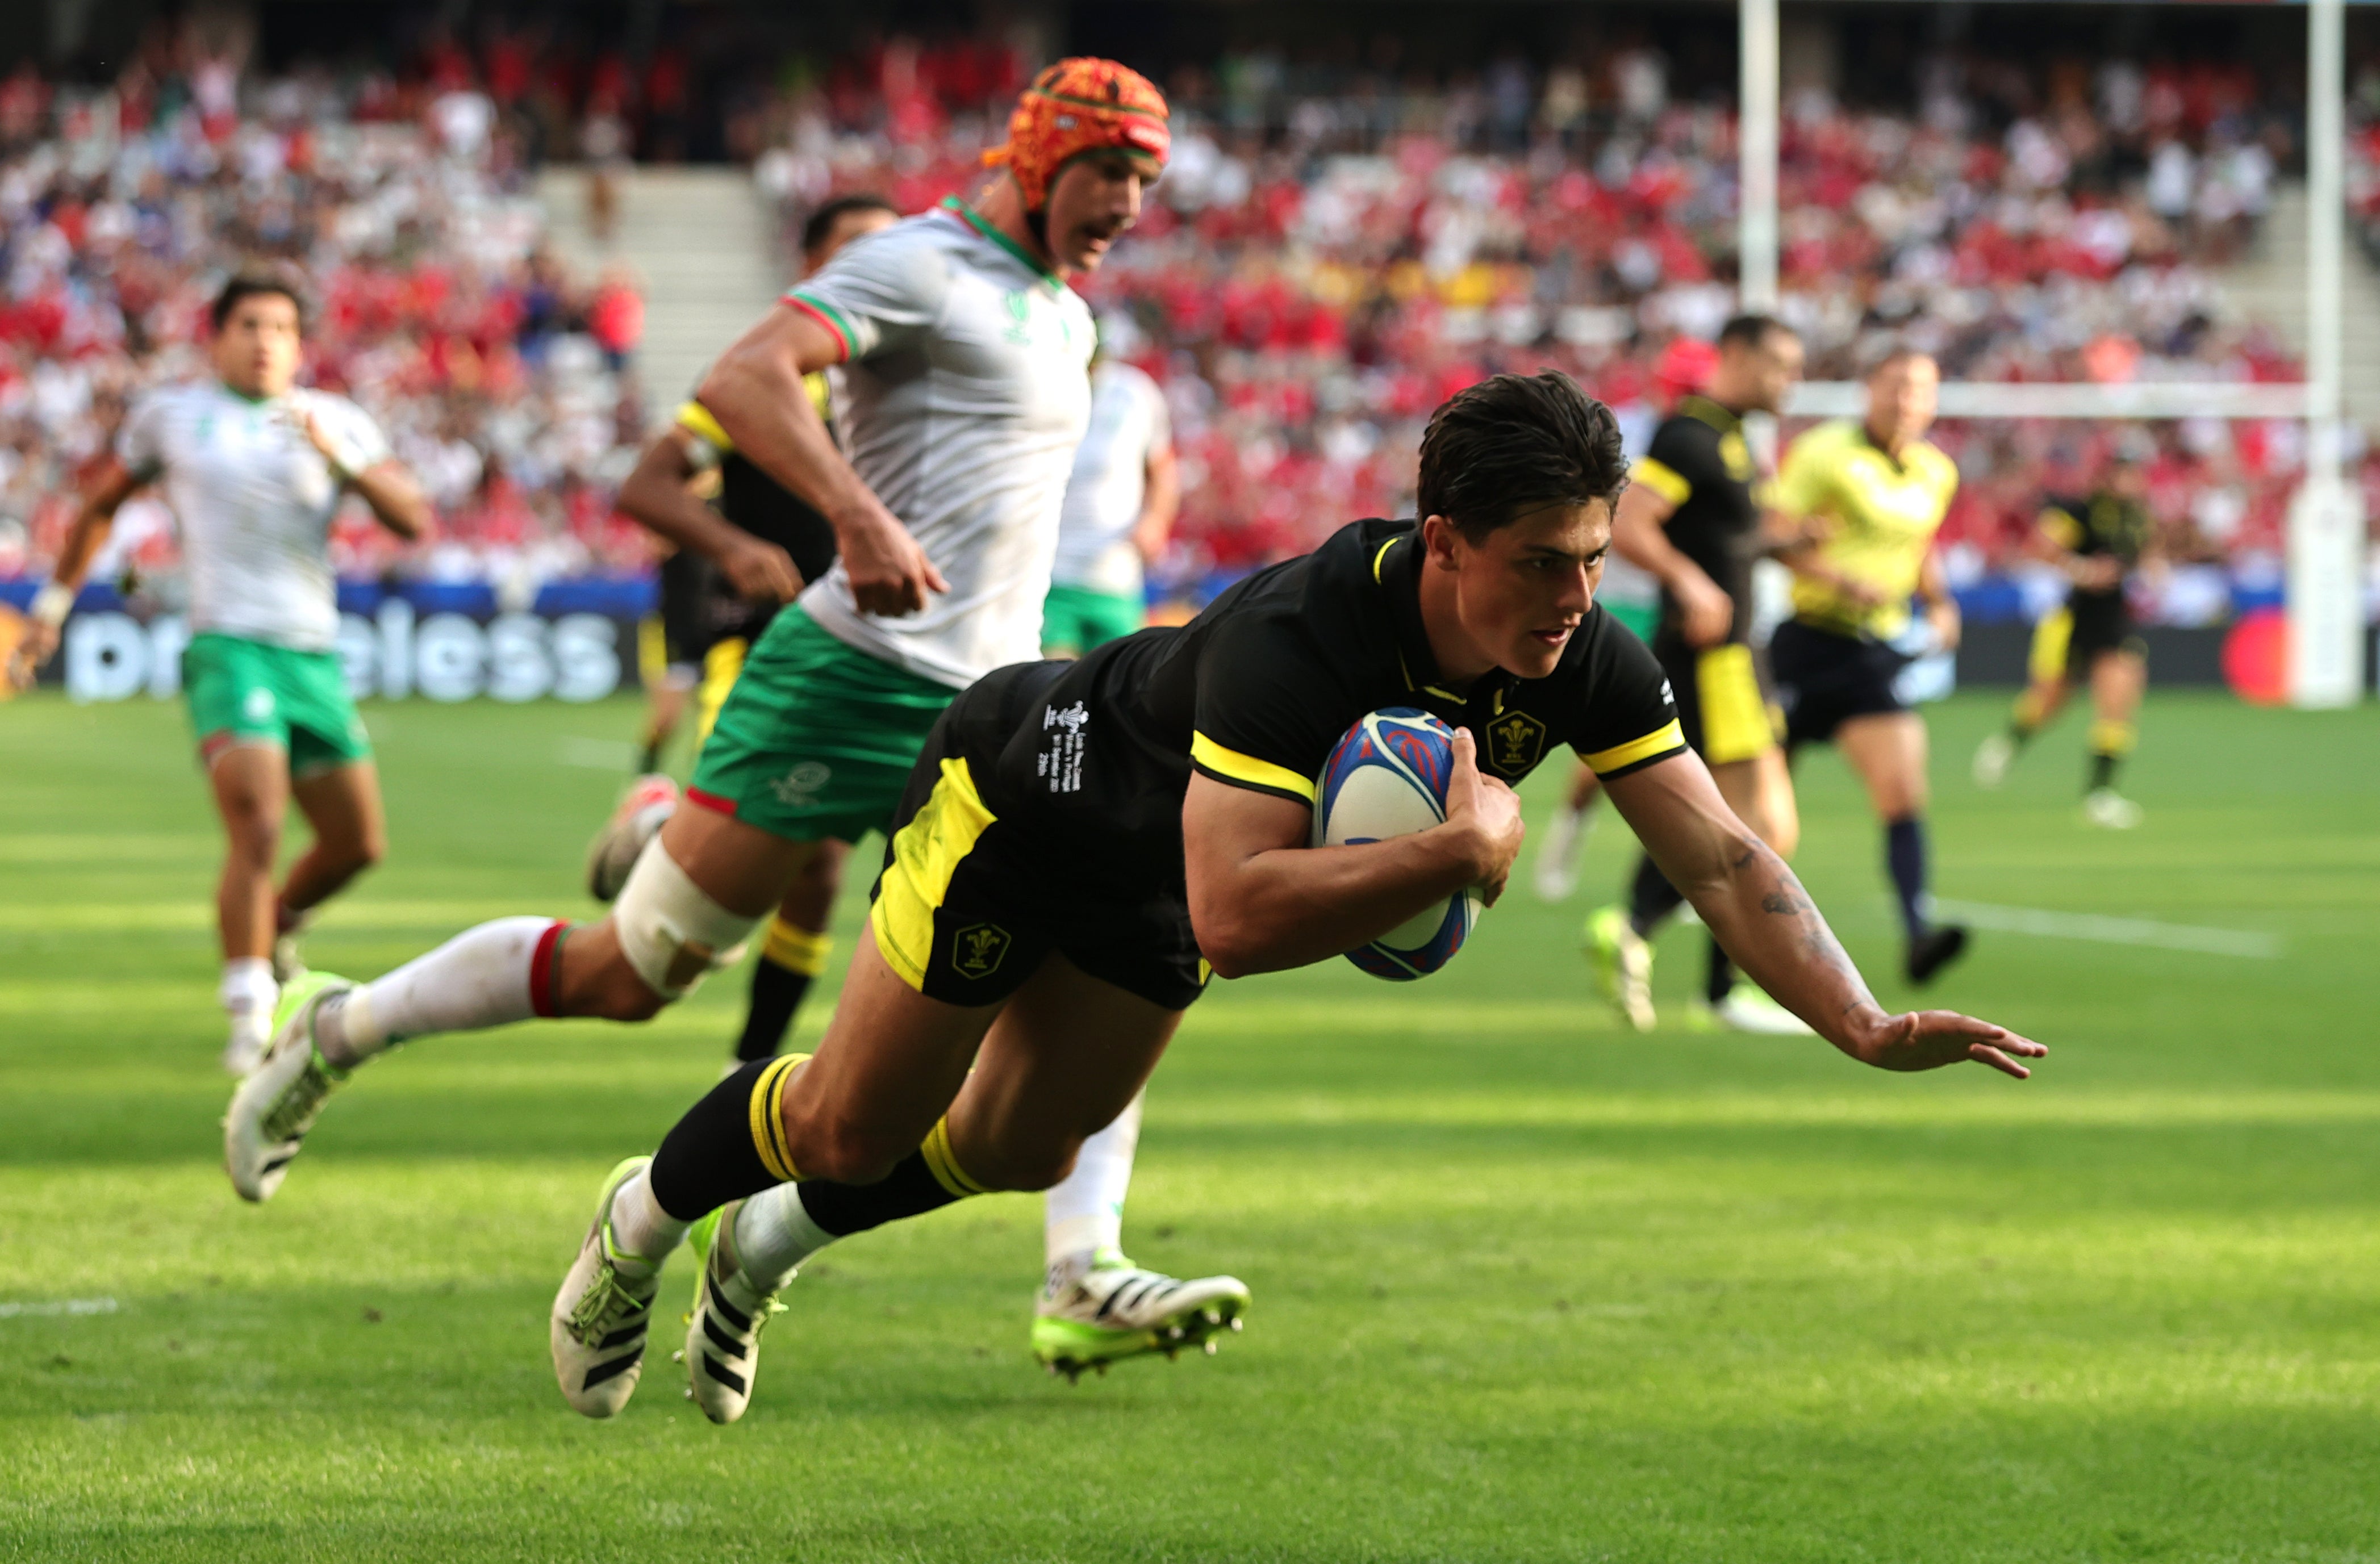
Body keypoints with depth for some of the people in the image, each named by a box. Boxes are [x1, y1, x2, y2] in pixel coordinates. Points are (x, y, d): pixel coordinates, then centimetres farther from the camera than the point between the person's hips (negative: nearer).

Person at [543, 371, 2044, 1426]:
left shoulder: (1584, 662, -26)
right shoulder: (1297, 635, -44)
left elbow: (1725, 859, -26)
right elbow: (1236, 918, -51)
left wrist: (1871, 1027, -38)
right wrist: (1464, 852, -52)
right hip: (1024, 784, -7)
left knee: (1013, 1152, 20)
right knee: (850, 1131, 5)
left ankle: (765, 1248, 46)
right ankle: (643, 1218, 35)